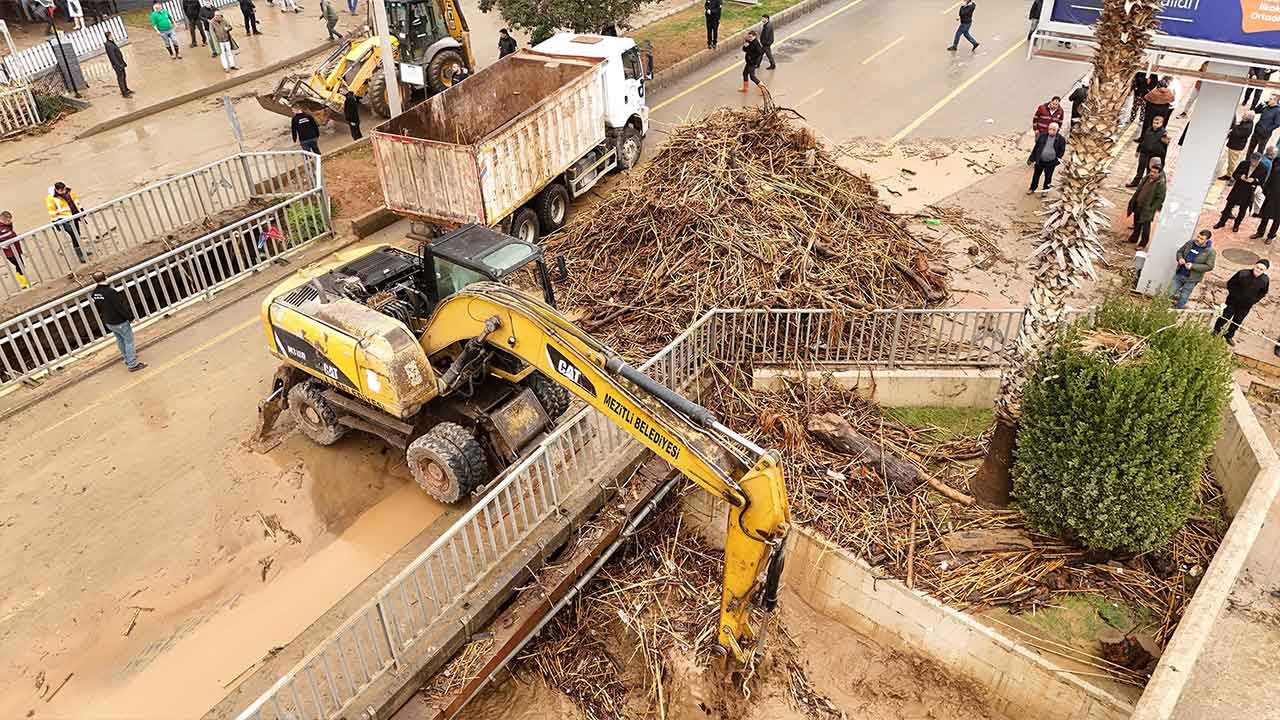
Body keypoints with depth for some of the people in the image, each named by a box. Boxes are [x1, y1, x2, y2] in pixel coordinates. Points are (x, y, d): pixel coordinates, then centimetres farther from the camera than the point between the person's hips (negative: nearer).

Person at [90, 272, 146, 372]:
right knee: (129, 341, 3)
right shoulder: (110, 291, -28)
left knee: (120, 340, 24)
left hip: (108, 323, 8)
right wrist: (130, 316, -11)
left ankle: (128, 358, 39)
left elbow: (98, 309, 10)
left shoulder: (94, 293, -4)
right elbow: (120, 306, -24)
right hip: (120, 322, -8)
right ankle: (133, 364, 7)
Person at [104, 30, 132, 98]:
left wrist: (123, 62, 21)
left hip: (120, 63, 10)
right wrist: (118, 65, -24)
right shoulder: (108, 45, -21)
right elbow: (112, 57, -23)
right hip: (117, 65, -10)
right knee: (120, 78, -4)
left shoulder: (112, 43, 10)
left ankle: (126, 90, 34)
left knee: (123, 77, 20)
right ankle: (124, 93, 1)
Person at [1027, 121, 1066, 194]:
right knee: (1036, 175, 16)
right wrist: (1031, 158, 4)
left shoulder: (1061, 139, -9)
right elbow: (1036, 147, 3)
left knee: (1048, 177, 14)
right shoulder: (1042, 136, -3)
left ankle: (1045, 190, 33)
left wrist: (1058, 158, -10)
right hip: (1040, 161, 2)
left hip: (1051, 163, -2)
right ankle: (1032, 188, 34)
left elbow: (1062, 151, 1)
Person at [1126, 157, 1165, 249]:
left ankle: (1143, 243, 24)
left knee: (1145, 227, 9)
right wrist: (1133, 201, 13)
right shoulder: (1147, 178, -1)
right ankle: (1134, 238, 42)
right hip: (1138, 205, 7)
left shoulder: (1160, 183, -22)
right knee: (1136, 223, 23)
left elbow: (1160, 198, -19)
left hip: (1147, 209, -7)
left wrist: (1152, 209, -20)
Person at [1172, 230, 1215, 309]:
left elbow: (1209, 266, -16)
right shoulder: (1190, 243, -4)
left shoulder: (1210, 252, -16)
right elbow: (1180, 251, 11)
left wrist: (1193, 266, -25)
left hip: (1191, 279, -4)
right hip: (1179, 274, 4)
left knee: (1183, 298, 9)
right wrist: (1180, 258, -13)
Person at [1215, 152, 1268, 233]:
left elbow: (1261, 182, -7)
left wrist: (1254, 180, -25)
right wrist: (1240, 176, -21)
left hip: (1249, 192, -1)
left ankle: (1236, 225, 28)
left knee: (1242, 209, 11)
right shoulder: (1244, 164, -9)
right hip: (1237, 189, 1)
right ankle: (1222, 222, 22)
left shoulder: (1263, 169, -11)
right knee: (1229, 206, 7)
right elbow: (1234, 174, -1)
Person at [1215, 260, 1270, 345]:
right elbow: (1230, 283, -8)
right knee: (1226, 317, 14)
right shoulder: (1243, 273, -21)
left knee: (1237, 321, 17)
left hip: (1246, 306, 2)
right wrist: (1234, 294, -12)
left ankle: (1229, 335, 37)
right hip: (1233, 301, -2)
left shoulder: (1265, 280, -14)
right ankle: (1216, 330, 36)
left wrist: (1253, 301, -5)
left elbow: (1263, 293, 3)